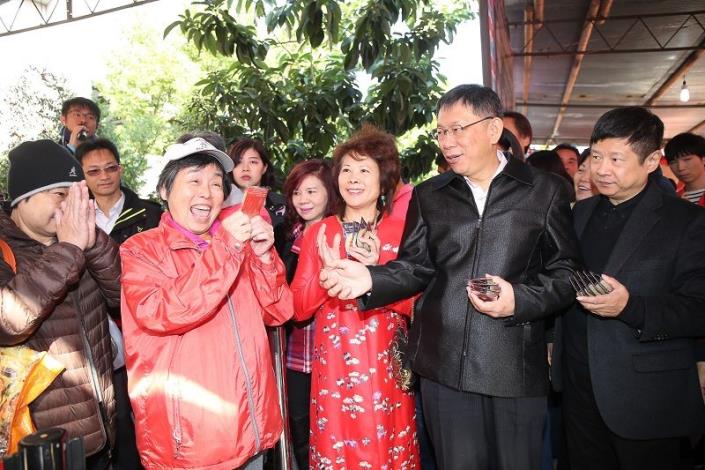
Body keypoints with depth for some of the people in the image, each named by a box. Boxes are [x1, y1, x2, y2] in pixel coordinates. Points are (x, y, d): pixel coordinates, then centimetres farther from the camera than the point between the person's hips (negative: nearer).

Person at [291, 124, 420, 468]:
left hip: (386, 369, 0)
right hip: (333, 367, 1)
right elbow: (299, 309, -1)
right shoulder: (318, 232, 2)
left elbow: (417, 306, -5)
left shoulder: (402, 231, 0)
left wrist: (376, 268, -18)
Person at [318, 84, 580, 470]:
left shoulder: (545, 191, 2)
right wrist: (370, 279, -12)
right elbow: (416, 267, 6)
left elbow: (566, 271, 2)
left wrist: (519, 299, -15)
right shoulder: (428, 195, 9)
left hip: (516, 365, -1)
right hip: (444, 363, 2)